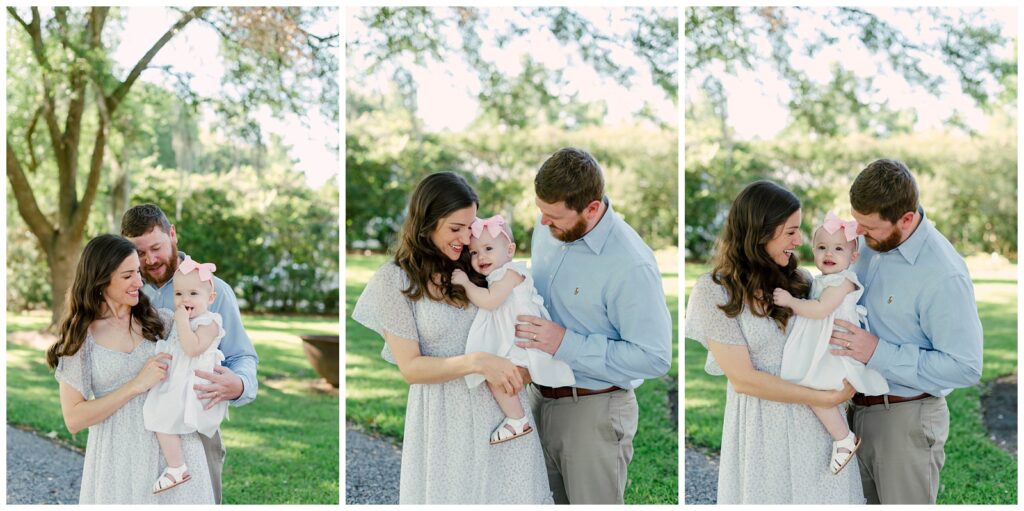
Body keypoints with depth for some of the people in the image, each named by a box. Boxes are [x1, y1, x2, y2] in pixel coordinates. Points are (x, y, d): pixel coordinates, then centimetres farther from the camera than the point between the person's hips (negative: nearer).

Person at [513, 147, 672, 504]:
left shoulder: (631, 266, -24)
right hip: (541, 397, 7)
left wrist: (566, 344, -25)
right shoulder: (549, 229, 0)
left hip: (594, 412, -7)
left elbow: (655, 357, -23)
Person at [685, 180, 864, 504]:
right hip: (762, 424, -4)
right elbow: (743, 378, -14)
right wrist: (827, 398, -15)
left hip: (817, 419, 4)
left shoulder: (800, 280, 3)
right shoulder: (713, 291, -11)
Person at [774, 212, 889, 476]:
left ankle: (844, 439, -9)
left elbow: (820, 309, -23)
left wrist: (791, 301, -18)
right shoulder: (819, 281, 18)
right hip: (820, 352, 10)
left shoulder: (842, 281, -12)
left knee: (815, 390, -22)